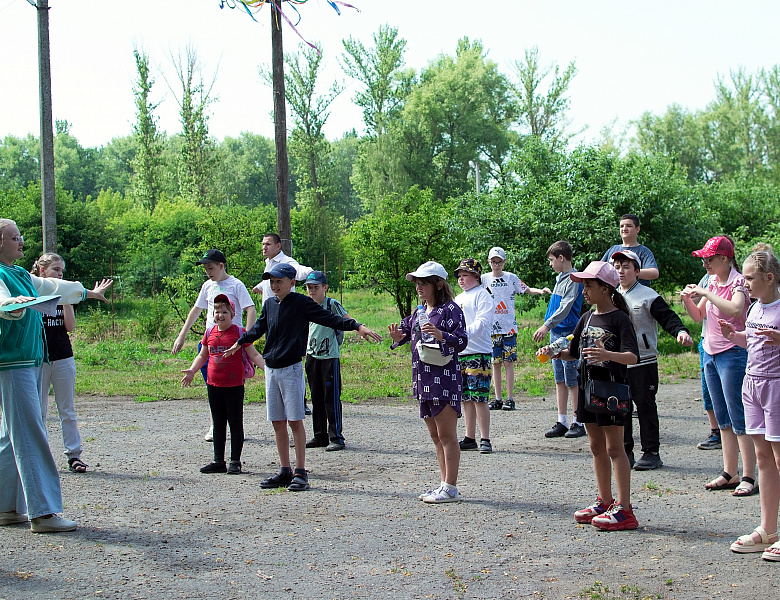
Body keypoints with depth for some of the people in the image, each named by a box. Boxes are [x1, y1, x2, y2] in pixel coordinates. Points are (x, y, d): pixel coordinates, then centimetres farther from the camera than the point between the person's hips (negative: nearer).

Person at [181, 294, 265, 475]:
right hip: (214, 384, 5)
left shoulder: (239, 332, -5)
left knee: (235, 423, 3)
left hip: (234, 385, -5)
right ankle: (218, 461, 19)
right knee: (218, 424, 12)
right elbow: (202, 355, 19)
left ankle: (235, 462, 10)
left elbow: (254, 355, -4)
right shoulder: (210, 333, 7)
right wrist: (191, 371, 7)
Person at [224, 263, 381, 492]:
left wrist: (357, 326, -26)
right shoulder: (269, 304, 11)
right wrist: (239, 343, 38)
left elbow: (330, 319, -14)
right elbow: (258, 328, 28)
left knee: (294, 420, -4)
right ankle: (285, 471, 15)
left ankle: (300, 473, 2)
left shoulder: (301, 303, -7)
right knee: (277, 422, 7)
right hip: (271, 369, 6)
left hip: (291, 368, -6)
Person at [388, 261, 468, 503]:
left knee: (446, 436, -5)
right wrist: (398, 335, 5)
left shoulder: (450, 310, -9)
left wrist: (441, 335, -31)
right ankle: (445, 485, 20)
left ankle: (450, 488, -1)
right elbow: (407, 329, 28)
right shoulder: (419, 312, 15)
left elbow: (462, 342, -15)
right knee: (436, 436, 13)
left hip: (445, 378, -9)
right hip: (424, 380, 9)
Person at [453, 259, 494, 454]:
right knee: (466, 398, 10)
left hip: (478, 352, -8)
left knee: (479, 398, -10)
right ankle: (470, 438, 15)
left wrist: (465, 332, -30)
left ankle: (485, 440, -6)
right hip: (458, 353, 8)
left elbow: (482, 323, -16)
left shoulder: (482, 295, -3)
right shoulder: (458, 299, 22)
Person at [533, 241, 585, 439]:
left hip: (568, 334, -9)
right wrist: (547, 328, 18)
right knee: (559, 379, 9)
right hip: (556, 333, 9)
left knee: (572, 380, -4)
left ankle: (577, 423, 1)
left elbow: (565, 307, -21)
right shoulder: (560, 278, 16)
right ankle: (562, 422, 13)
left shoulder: (573, 279, -12)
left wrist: (547, 325, -28)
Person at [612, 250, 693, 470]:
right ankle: (625, 452, 15)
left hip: (644, 363, -5)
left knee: (646, 406, 0)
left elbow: (667, 317, -12)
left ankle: (651, 452, 7)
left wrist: (680, 331, -30)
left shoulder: (647, 296, -5)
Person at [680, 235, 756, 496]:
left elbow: (735, 309, -31)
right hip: (711, 354, 8)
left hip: (732, 354, -8)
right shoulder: (712, 282, 11)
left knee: (739, 419, -7)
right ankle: (730, 474, 18)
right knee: (723, 419, 12)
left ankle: (749, 477, -4)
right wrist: (688, 299, -2)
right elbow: (698, 316, 16)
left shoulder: (738, 282, -12)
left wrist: (706, 293, -25)